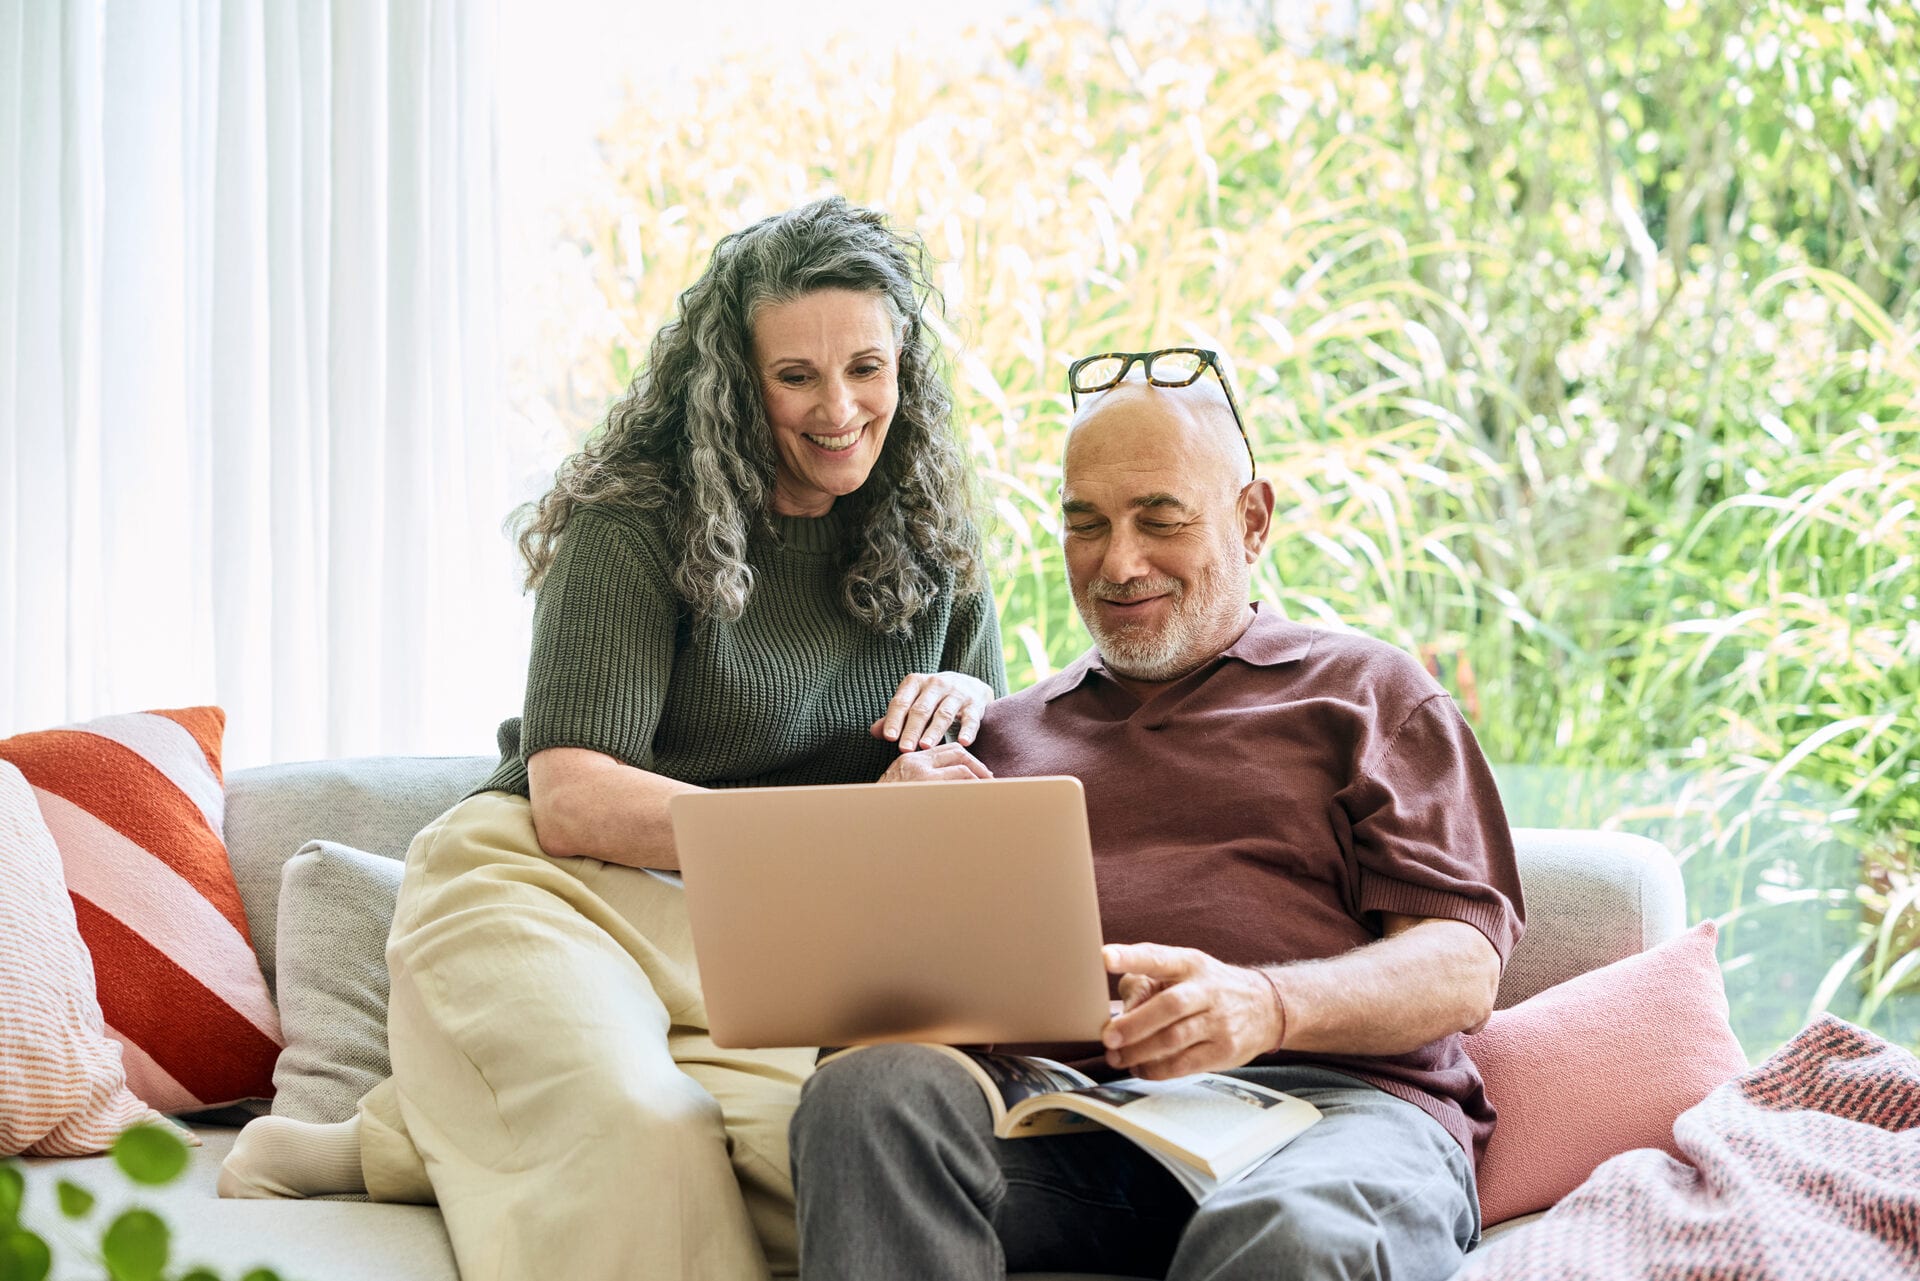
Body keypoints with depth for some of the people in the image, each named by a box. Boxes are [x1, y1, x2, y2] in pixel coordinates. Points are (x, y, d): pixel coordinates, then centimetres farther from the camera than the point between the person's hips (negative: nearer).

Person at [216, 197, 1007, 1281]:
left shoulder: (933, 545, 12)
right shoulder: (632, 528, -4)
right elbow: (571, 803, -14)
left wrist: (968, 700, -6)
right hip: (546, 892, -5)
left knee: (845, 1143, -34)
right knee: (639, 1131, -41)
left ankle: (412, 1139, -19)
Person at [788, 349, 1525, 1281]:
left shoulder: (1368, 692, 20)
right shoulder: (1005, 731, 30)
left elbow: (1463, 969, 6)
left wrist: (1266, 1005, -15)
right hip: (1052, 1117, 3)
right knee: (867, 1091, -31)